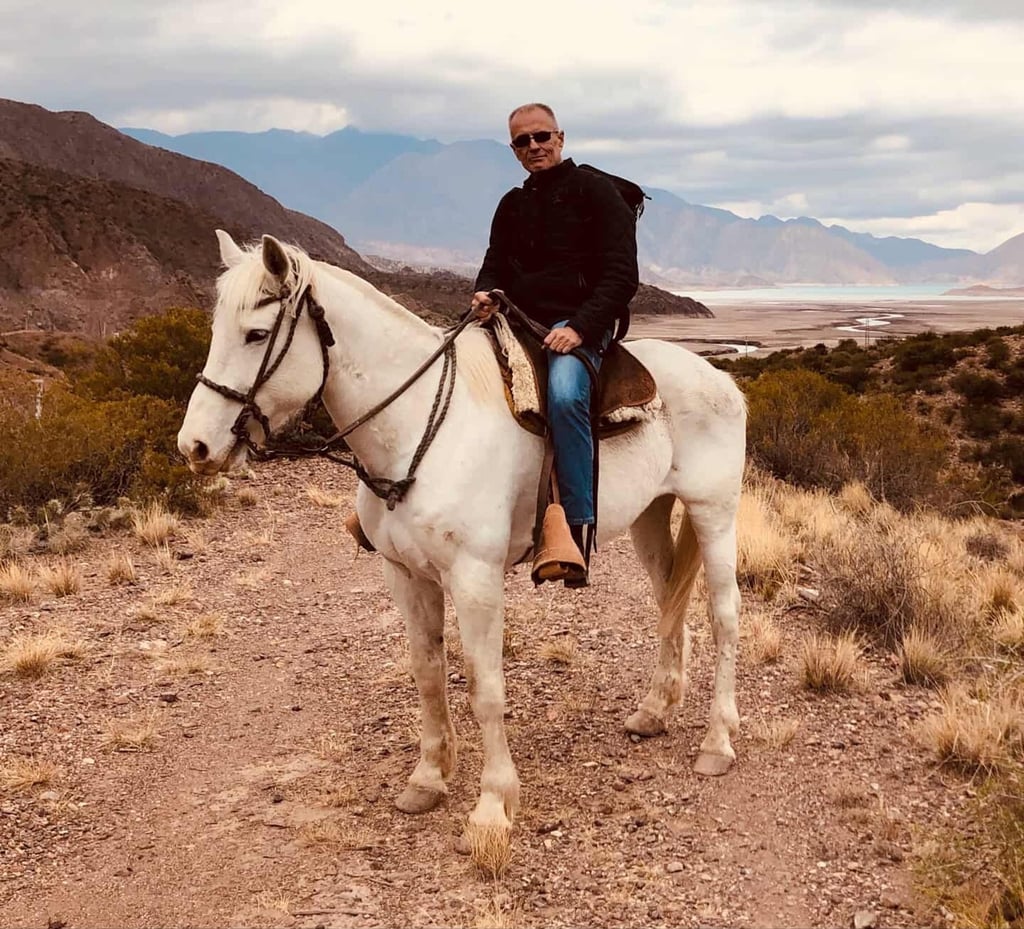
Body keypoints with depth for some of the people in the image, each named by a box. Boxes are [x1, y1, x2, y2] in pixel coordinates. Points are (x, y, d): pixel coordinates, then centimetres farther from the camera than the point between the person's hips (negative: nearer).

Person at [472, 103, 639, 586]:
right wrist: (485, 293, -4)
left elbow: (621, 275, -6)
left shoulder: (595, 192, 2)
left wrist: (579, 327, -20)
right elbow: (496, 263, 22)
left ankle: (578, 527, -30)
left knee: (564, 394, -35)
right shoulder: (513, 205, 20)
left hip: (579, 324, -6)